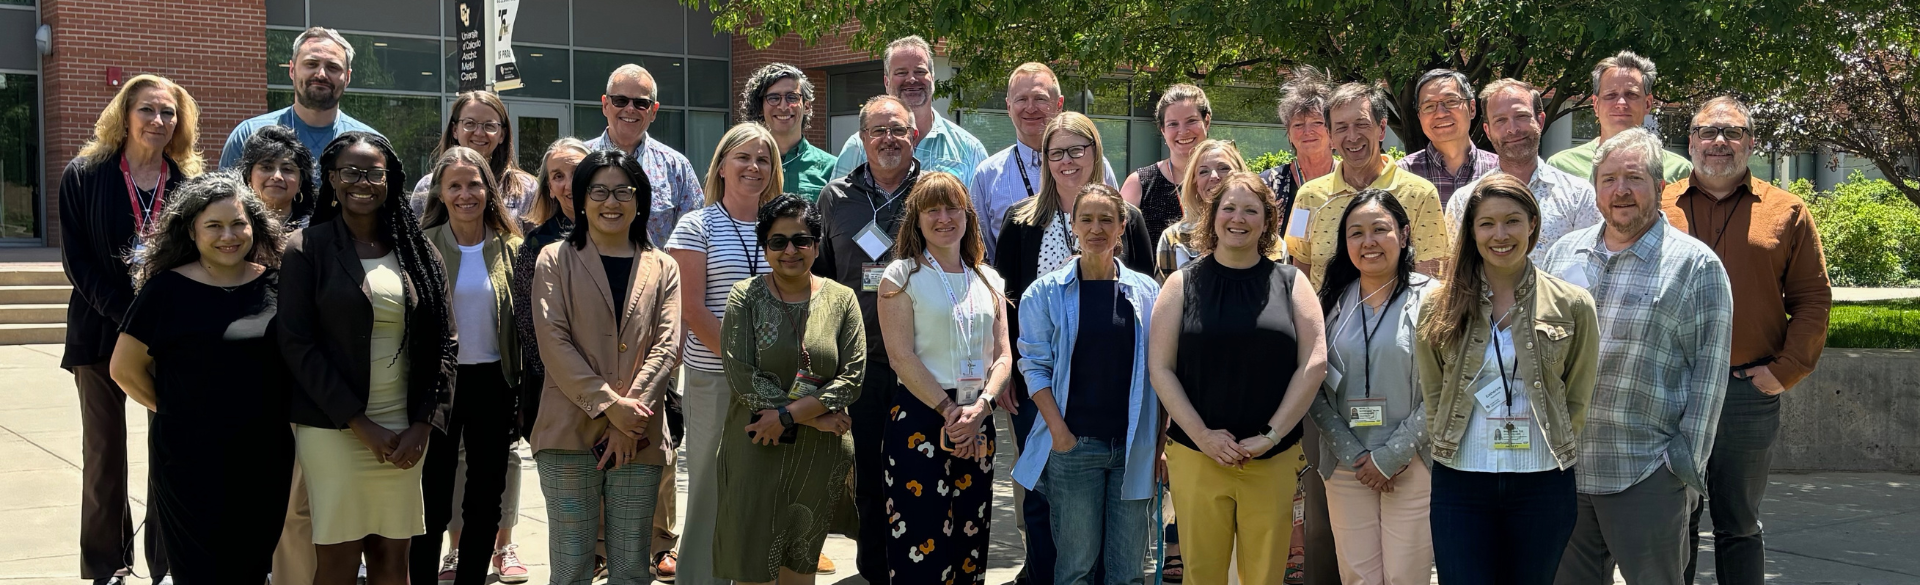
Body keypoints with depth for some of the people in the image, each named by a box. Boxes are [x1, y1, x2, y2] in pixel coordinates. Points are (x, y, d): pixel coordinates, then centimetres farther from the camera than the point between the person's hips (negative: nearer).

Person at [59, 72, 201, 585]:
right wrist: (127, 316, -14)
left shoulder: (189, 182, 5)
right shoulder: (84, 176, 1)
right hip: (102, 332, -1)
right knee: (104, 453, 6)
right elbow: (77, 261, -4)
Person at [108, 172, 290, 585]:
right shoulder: (167, 290, -6)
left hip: (266, 458, 3)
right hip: (192, 462, -3)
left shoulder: (275, 284, 3)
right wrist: (174, 409, 2)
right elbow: (126, 369, 0)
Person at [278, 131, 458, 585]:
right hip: (333, 429, -3)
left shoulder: (416, 252, 10)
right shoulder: (306, 249, 0)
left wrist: (423, 425, -3)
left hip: (404, 432, 3)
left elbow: (442, 343, 9)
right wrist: (361, 424, -11)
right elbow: (296, 344, -6)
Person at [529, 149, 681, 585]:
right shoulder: (555, 261, 7)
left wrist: (630, 416, -13)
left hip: (638, 439, 2)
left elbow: (667, 345, 2)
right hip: (570, 433, -2)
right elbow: (553, 341, -4)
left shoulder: (663, 269, 13)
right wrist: (608, 404, -15)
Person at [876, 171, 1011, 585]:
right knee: (922, 541, -8)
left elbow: (1003, 355, 8)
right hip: (920, 417, -5)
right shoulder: (902, 276, -1)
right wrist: (948, 409, -15)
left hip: (977, 422, 5)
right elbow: (901, 356, -9)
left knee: (970, 539, 6)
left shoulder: (988, 280, 14)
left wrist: (980, 406, -9)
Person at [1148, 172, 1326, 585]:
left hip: (1273, 459, 0)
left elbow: (1314, 364, 1)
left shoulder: (1291, 284, 7)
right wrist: (1203, 436, -9)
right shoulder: (1183, 284, 5)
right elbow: (1160, 368, 1)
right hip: (1196, 455, 0)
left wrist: (1271, 435, -7)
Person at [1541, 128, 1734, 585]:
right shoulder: (1564, 253, 12)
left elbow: (1708, 372, -5)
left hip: (1646, 476, -4)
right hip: (1561, 468, 5)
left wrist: (1686, 462, -10)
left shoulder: (1695, 265, -3)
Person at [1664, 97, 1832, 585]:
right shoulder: (1658, 209, 7)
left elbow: (1813, 300, 5)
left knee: (1738, 526, 9)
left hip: (1749, 393, 0)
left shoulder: (1785, 213, 6)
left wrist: (1786, 371, -5)